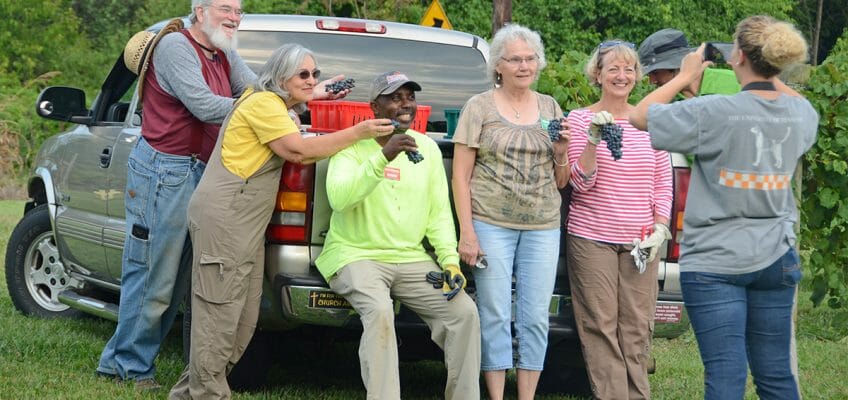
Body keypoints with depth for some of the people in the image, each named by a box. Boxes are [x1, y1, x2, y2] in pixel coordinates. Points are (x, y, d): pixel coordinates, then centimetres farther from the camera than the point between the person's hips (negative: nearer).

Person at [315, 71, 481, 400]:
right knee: (379, 310, -34)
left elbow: (439, 213, 11)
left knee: (465, 311, -13)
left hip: (411, 259, 5)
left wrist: (450, 260, -5)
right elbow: (338, 199, -23)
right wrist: (383, 158, -33)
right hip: (356, 255, -5)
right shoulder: (353, 145, -5)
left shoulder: (427, 148, 10)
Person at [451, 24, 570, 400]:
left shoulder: (550, 108, 12)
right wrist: (466, 232, -8)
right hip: (491, 224, -3)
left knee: (535, 319, 3)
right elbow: (460, 175, 0)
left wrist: (561, 154, -4)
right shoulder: (480, 107, 2)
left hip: (542, 227, 3)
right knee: (495, 316, -2)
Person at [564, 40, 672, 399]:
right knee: (600, 327, -5)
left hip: (640, 242, 2)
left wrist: (660, 228, 0)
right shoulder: (580, 119, 1)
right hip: (592, 238, -2)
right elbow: (581, 182, -4)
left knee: (638, 327, 1)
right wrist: (592, 141, -19)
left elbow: (664, 183, 12)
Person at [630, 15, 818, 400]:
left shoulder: (714, 113, -16)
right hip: (775, 260, 5)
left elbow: (640, 116, -4)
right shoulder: (801, 115, 0)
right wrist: (769, 79, 19)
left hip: (716, 260, -5)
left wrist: (686, 75, 6)